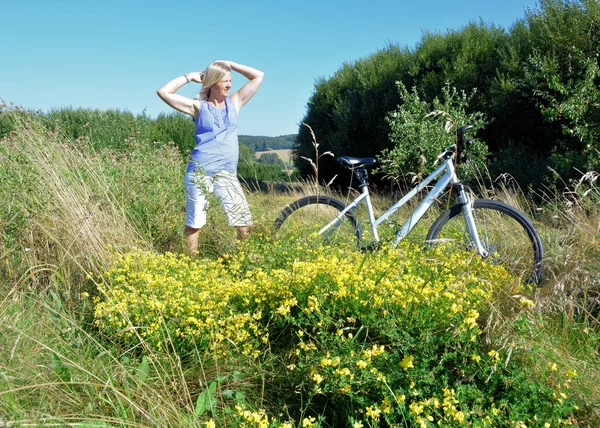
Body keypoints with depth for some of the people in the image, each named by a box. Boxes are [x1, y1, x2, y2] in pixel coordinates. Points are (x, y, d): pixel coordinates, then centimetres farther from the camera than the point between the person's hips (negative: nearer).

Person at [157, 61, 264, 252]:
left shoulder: (234, 103, 13)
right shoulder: (198, 106, 5)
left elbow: (258, 76, 14)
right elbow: (163, 92, -3)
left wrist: (229, 64, 10)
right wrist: (189, 77, 4)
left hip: (226, 172, 2)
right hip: (199, 171, -2)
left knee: (244, 223, -7)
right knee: (194, 223, 5)